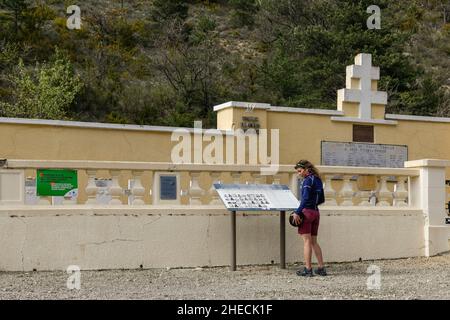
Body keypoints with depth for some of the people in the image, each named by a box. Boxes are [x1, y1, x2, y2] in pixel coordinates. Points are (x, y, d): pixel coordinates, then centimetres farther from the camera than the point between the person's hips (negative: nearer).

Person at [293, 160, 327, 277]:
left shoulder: (308, 180, -11)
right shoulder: (318, 180, 15)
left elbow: (306, 198, -21)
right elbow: (321, 200, 20)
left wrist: (297, 212, -20)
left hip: (306, 212, -8)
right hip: (316, 212, 8)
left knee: (307, 241, -5)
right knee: (314, 242, 12)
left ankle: (308, 269, -4)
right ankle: (321, 268, 11)